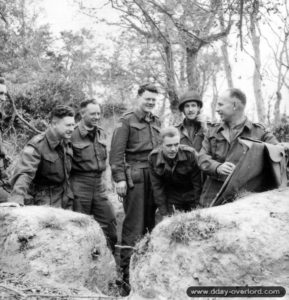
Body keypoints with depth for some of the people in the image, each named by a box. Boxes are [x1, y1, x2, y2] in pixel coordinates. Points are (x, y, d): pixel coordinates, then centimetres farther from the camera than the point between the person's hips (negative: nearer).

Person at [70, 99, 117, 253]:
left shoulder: (101, 133, 10)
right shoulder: (73, 134, -12)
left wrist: (101, 176, 17)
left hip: (99, 184, 6)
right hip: (80, 184, -6)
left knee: (109, 220, 9)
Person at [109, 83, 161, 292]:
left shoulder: (157, 122, 18)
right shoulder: (127, 122, -1)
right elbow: (117, 152, -7)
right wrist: (119, 178, -14)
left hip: (156, 176, 6)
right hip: (135, 177, -6)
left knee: (154, 220, 9)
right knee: (134, 224, -4)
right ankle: (127, 269, 3)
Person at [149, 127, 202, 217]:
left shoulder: (190, 154, -20)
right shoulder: (153, 158, -14)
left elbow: (197, 184, -14)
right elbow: (157, 187, -7)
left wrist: (196, 209, -15)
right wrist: (164, 214, -9)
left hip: (191, 197, -1)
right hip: (171, 199, 2)